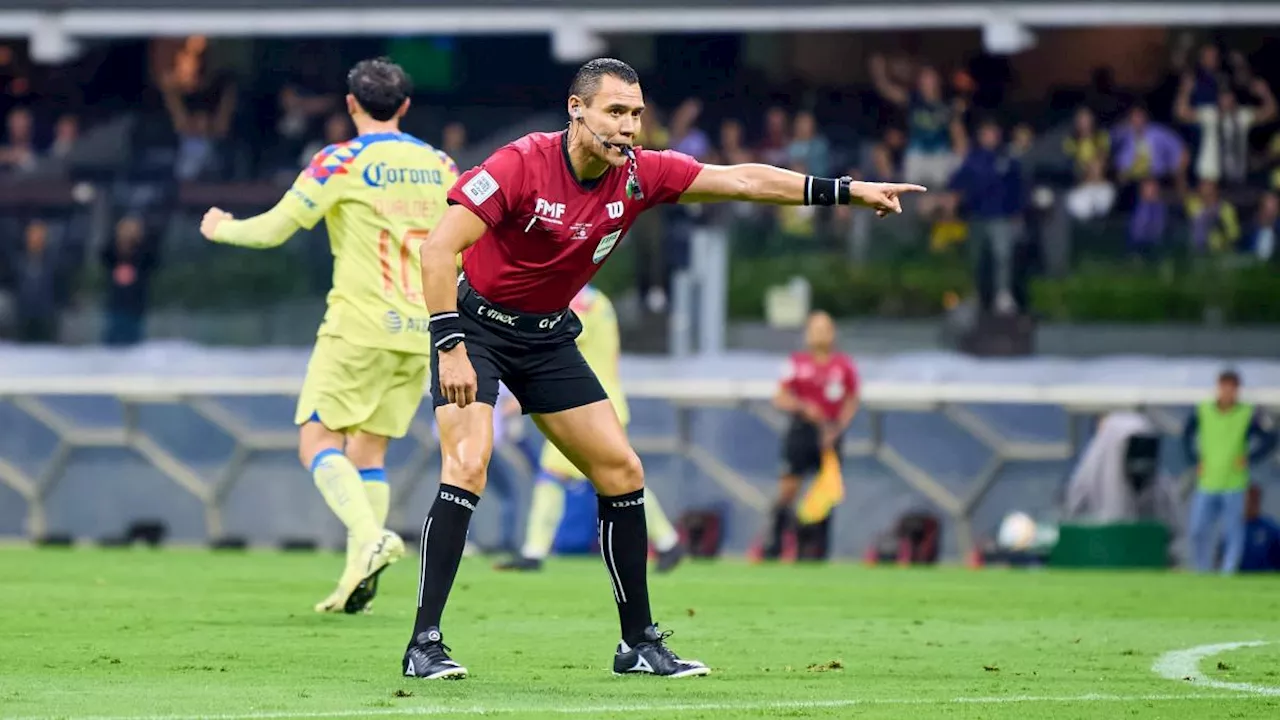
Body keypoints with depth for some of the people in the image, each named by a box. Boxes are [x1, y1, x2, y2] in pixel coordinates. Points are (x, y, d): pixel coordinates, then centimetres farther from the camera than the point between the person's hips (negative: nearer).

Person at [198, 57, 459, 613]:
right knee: (368, 453, 11)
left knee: (317, 442, -2)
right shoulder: (439, 165, 9)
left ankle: (369, 536, -26)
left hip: (360, 328, -5)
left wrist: (221, 230, 14)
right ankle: (360, 579, 1)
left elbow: (274, 229, -5)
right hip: (421, 332, 5)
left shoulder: (341, 162, -6)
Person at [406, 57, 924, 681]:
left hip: (547, 336, 7)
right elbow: (439, 249, -28)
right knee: (468, 464, -24)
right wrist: (450, 348, -34)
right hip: (476, 321, -6)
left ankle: (639, 643, 15)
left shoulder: (639, 174, -9)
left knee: (622, 473, 4)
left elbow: (743, 180, -3)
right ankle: (425, 644, -21)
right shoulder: (522, 164, -25)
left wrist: (848, 191, -8)